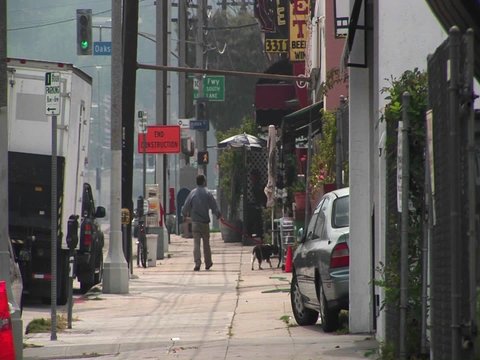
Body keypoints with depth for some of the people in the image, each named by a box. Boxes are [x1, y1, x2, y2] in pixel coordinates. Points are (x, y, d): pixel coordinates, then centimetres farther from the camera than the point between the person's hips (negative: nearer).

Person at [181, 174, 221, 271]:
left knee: (196, 243, -2)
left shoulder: (192, 193, 0)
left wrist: (185, 214, 24)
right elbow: (214, 206, -4)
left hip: (195, 222, 0)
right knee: (206, 242, 12)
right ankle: (208, 263, 22)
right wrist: (218, 215, 14)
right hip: (205, 221, 0)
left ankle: (197, 262, -16)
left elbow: (186, 206, 3)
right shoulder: (208, 193, -4)